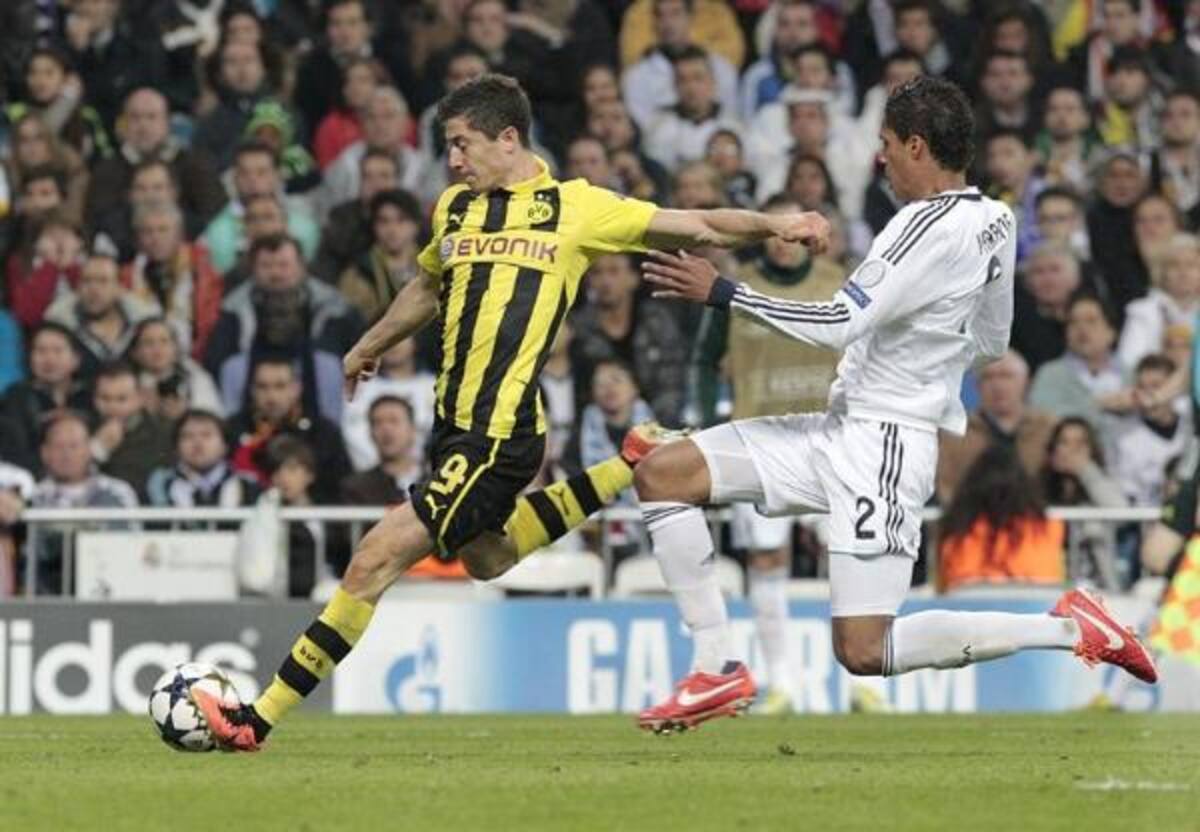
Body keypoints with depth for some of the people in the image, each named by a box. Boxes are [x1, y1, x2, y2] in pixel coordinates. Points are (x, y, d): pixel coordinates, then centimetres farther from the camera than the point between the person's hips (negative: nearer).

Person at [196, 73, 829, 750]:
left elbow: (693, 228, 1)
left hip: (502, 434, -8)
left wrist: (773, 224, -11)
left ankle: (260, 719, -7)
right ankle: (629, 469, 36)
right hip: (457, 427, 8)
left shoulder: (577, 207, -3)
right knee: (487, 558, 27)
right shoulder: (455, 208, 14)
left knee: (376, 562, -11)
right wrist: (370, 347, 45)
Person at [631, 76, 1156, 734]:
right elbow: (990, 342, 21)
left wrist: (722, 291, -18)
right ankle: (717, 671, 2)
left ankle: (1069, 630, -1)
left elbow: (841, 324, -23)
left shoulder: (934, 226, -20)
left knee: (864, 653, -11)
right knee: (661, 474, 3)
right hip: (841, 428, 10)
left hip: (881, 447, -10)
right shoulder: (994, 222, 9)